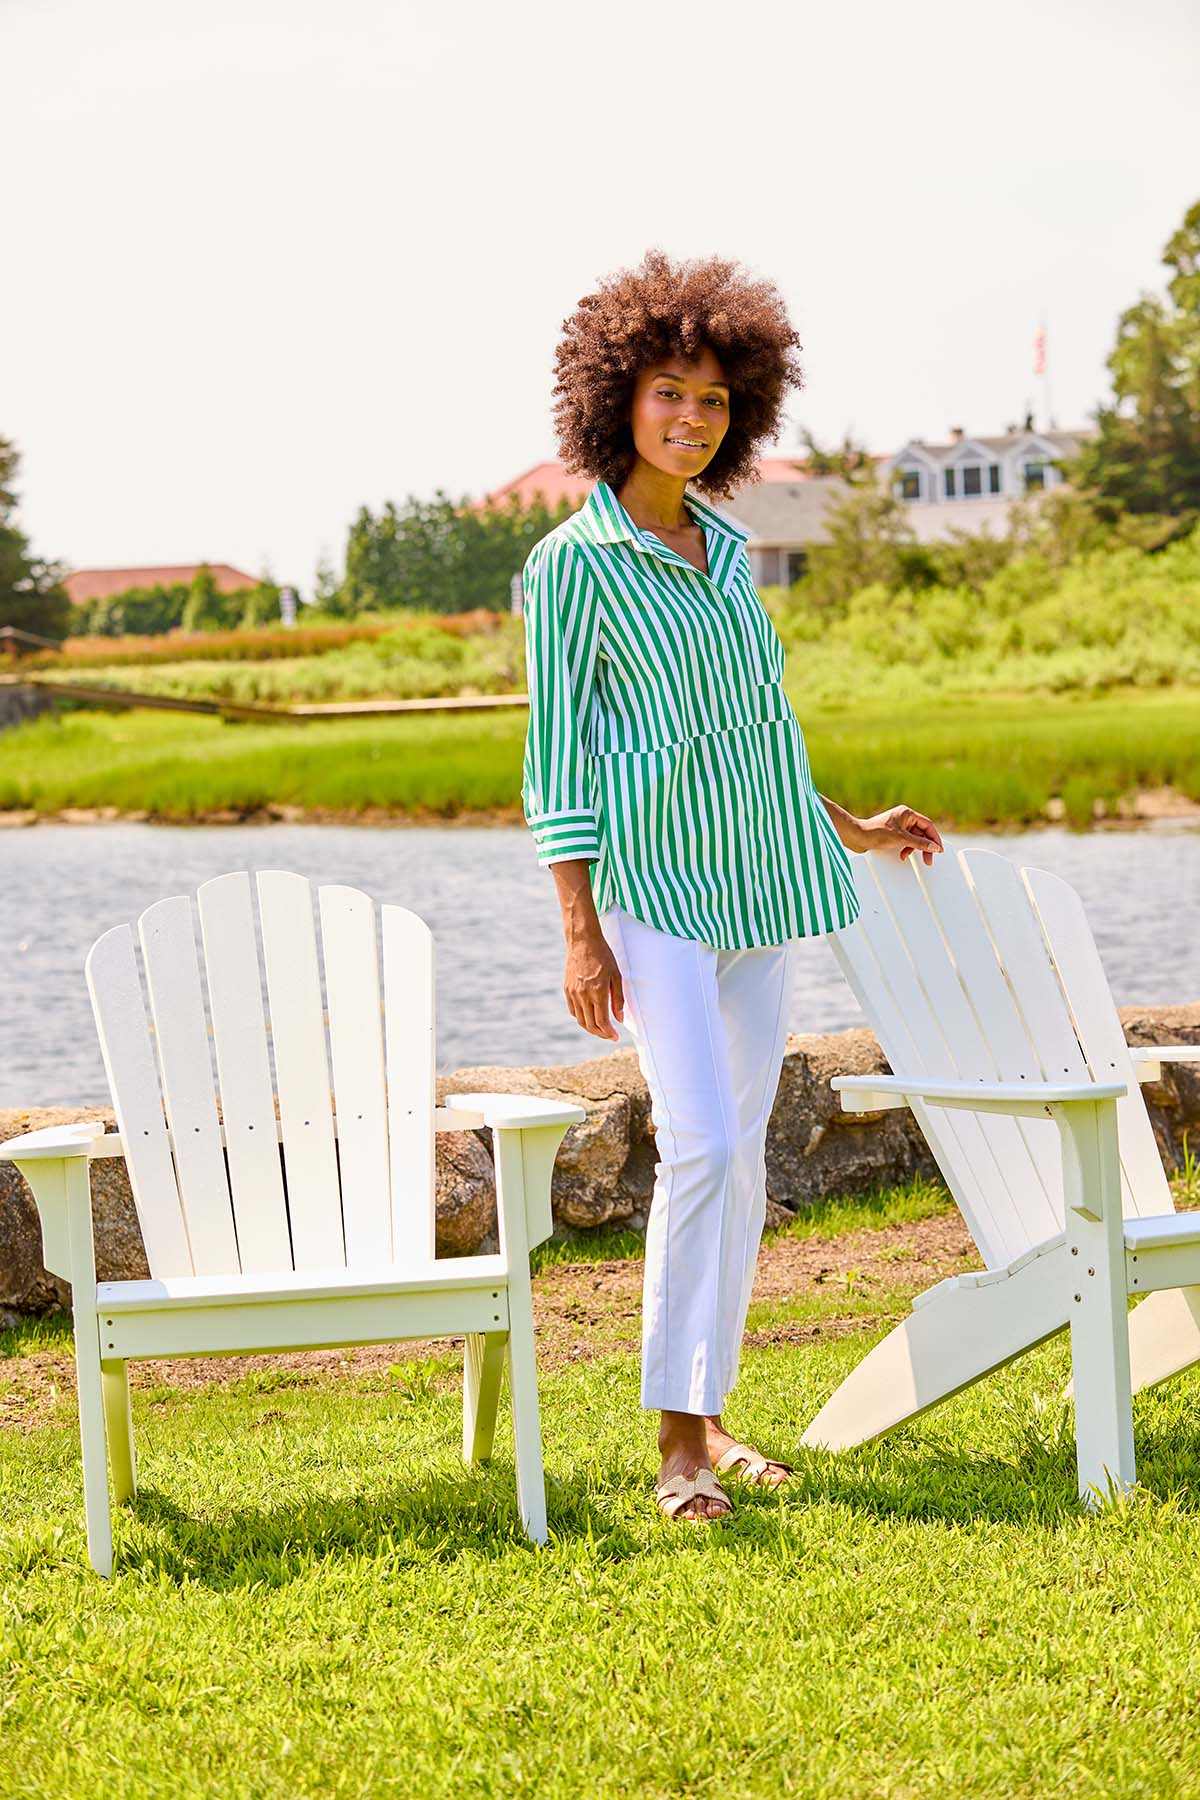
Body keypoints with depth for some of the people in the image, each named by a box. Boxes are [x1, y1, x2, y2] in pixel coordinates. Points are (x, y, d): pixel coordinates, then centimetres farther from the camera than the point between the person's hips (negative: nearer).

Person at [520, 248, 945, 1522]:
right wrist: (580, 931, -13)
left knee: (741, 1154, 7)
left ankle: (708, 1415, 15)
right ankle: (675, 1441, -9)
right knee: (703, 1146, -16)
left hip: (759, 881, 7)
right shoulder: (576, 562, -6)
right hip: (654, 888, -7)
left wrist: (848, 829, 28)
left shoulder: (727, 550, 13)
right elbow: (557, 755, -8)